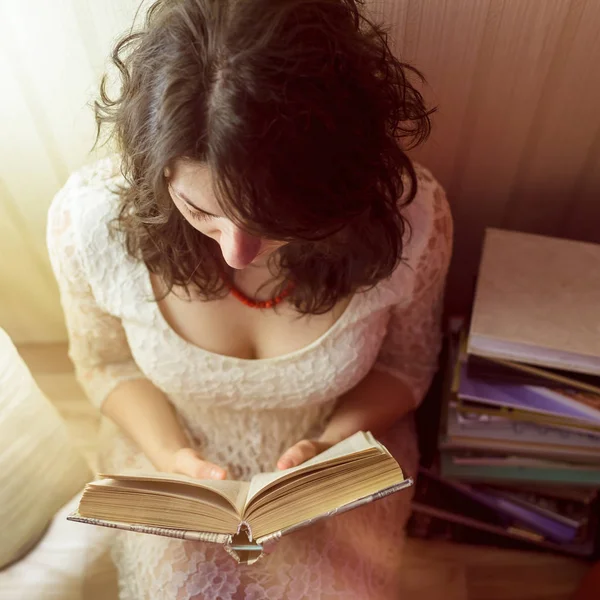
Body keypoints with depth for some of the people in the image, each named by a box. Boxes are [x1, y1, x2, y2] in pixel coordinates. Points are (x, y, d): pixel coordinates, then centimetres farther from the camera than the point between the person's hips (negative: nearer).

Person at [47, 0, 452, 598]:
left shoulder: (409, 216, -26)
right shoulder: (89, 217, -25)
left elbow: (404, 365, -5)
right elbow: (105, 363, -4)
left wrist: (332, 446, -20)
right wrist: (170, 454, -18)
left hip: (339, 462, 0)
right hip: (173, 459, 1)